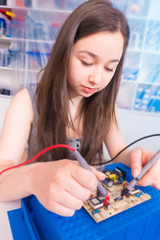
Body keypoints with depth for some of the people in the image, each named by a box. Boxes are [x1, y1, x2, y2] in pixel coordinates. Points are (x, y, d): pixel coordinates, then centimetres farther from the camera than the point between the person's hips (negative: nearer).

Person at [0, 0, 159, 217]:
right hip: (41, 208, -2)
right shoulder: (28, 102, -15)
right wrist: (33, 177, -44)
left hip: (95, 206, 3)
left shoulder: (104, 103, -2)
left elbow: (119, 153, -3)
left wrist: (134, 158, -26)